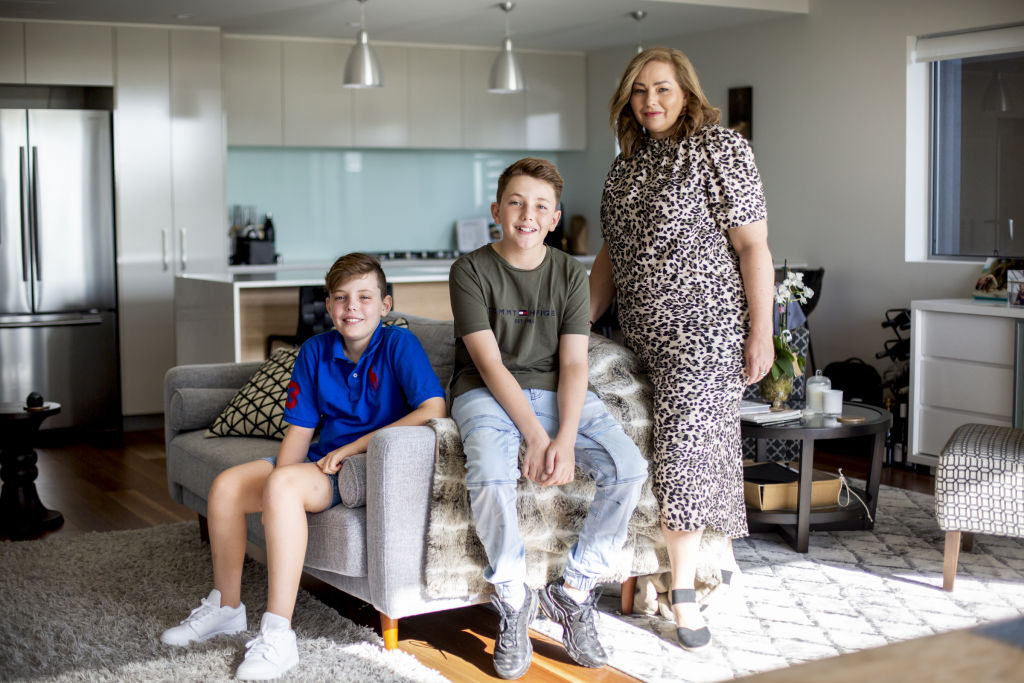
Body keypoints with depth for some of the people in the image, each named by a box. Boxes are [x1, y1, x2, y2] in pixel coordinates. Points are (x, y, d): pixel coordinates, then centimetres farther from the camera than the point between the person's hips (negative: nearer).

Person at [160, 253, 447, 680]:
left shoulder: (399, 345, -11)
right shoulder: (316, 351, 5)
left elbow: (433, 410, -25)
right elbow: (299, 431, 4)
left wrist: (353, 448, -21)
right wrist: (285, 510, -11)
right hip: (324, 458, 7)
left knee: (282, 484, -32)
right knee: (226, 486, -6)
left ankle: (277, 636, -31)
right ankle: (226, 607, 14)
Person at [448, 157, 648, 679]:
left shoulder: (570, 274, 6)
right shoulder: (470, 271, -4)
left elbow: (574, 364, -4)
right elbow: (490, 364, -13)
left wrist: (565, 439, -21)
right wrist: (535, 436, -23)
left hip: (556, 393, 4)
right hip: (488, 394, -3)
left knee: (629, 468, -22)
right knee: (490, 473, -36)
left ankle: (572, 592, -5)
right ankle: (513, 600, -13)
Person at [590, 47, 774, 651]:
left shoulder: (720, 147, -7)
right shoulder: (628, 163, 14)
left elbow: (753, 245, -11)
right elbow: (612, 255, 19)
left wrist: (761, 331, -15)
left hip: (707, 326, -6)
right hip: (645, 331, 6)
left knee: (686, 447, -9)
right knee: (707, 440, 12)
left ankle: (684, 596, -1)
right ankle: (721, 555, 25)